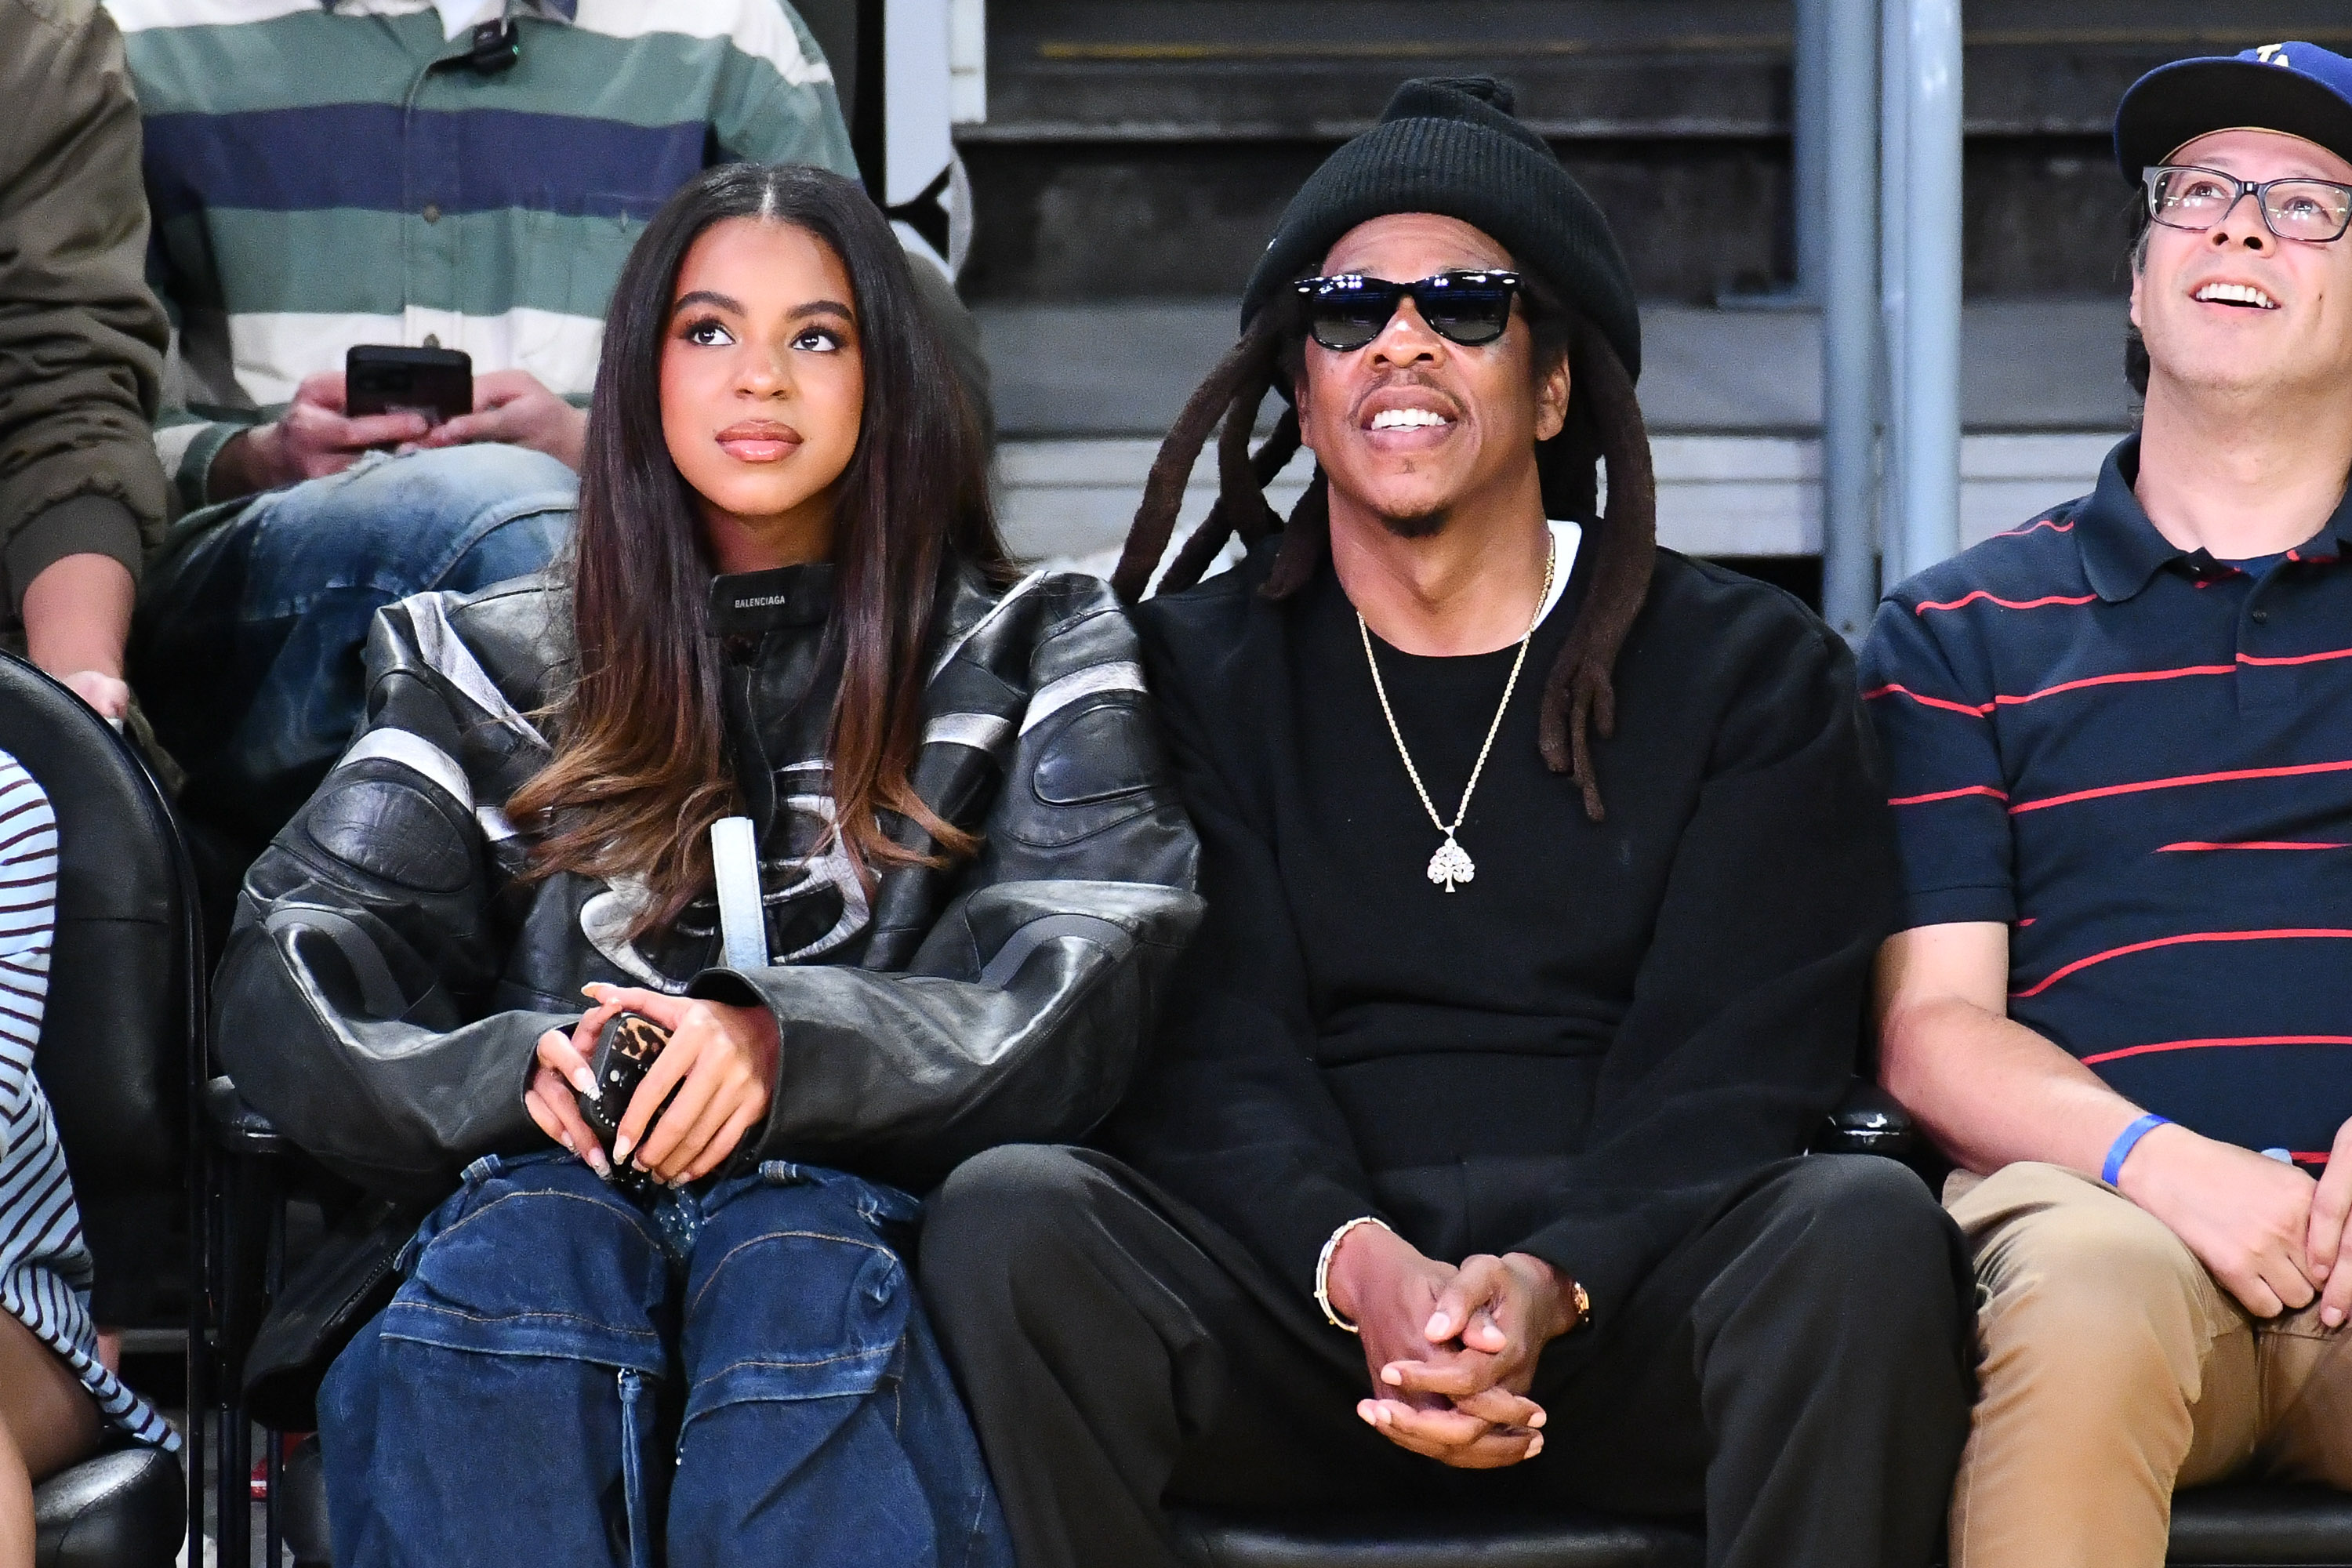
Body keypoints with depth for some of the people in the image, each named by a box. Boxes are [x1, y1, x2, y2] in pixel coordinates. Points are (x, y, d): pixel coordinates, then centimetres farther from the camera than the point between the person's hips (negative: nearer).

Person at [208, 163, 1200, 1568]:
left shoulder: (1028, 655, 19)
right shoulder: (489, 666, 23)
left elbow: (1077, 992, 1)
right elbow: (293, 974, 10)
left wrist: (787, 1046, -17)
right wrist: (511, 1071, -11)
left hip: (856, 1201, -1)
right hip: (550, 1191, 1)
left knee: (795, 1265, -36)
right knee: (526, 1239, -35)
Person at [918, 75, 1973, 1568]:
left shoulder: (1752, 671, 13)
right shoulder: (1195, 673, 15)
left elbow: (1731, 1066, 1)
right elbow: (1207, 1055, 2)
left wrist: (1550, 1282, -20)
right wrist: (1364, 1269, -20)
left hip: (1621, 1303, 0)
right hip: (1297, 1300, 0)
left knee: (1869, 1224, -32)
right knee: (1007, 1215, -28)